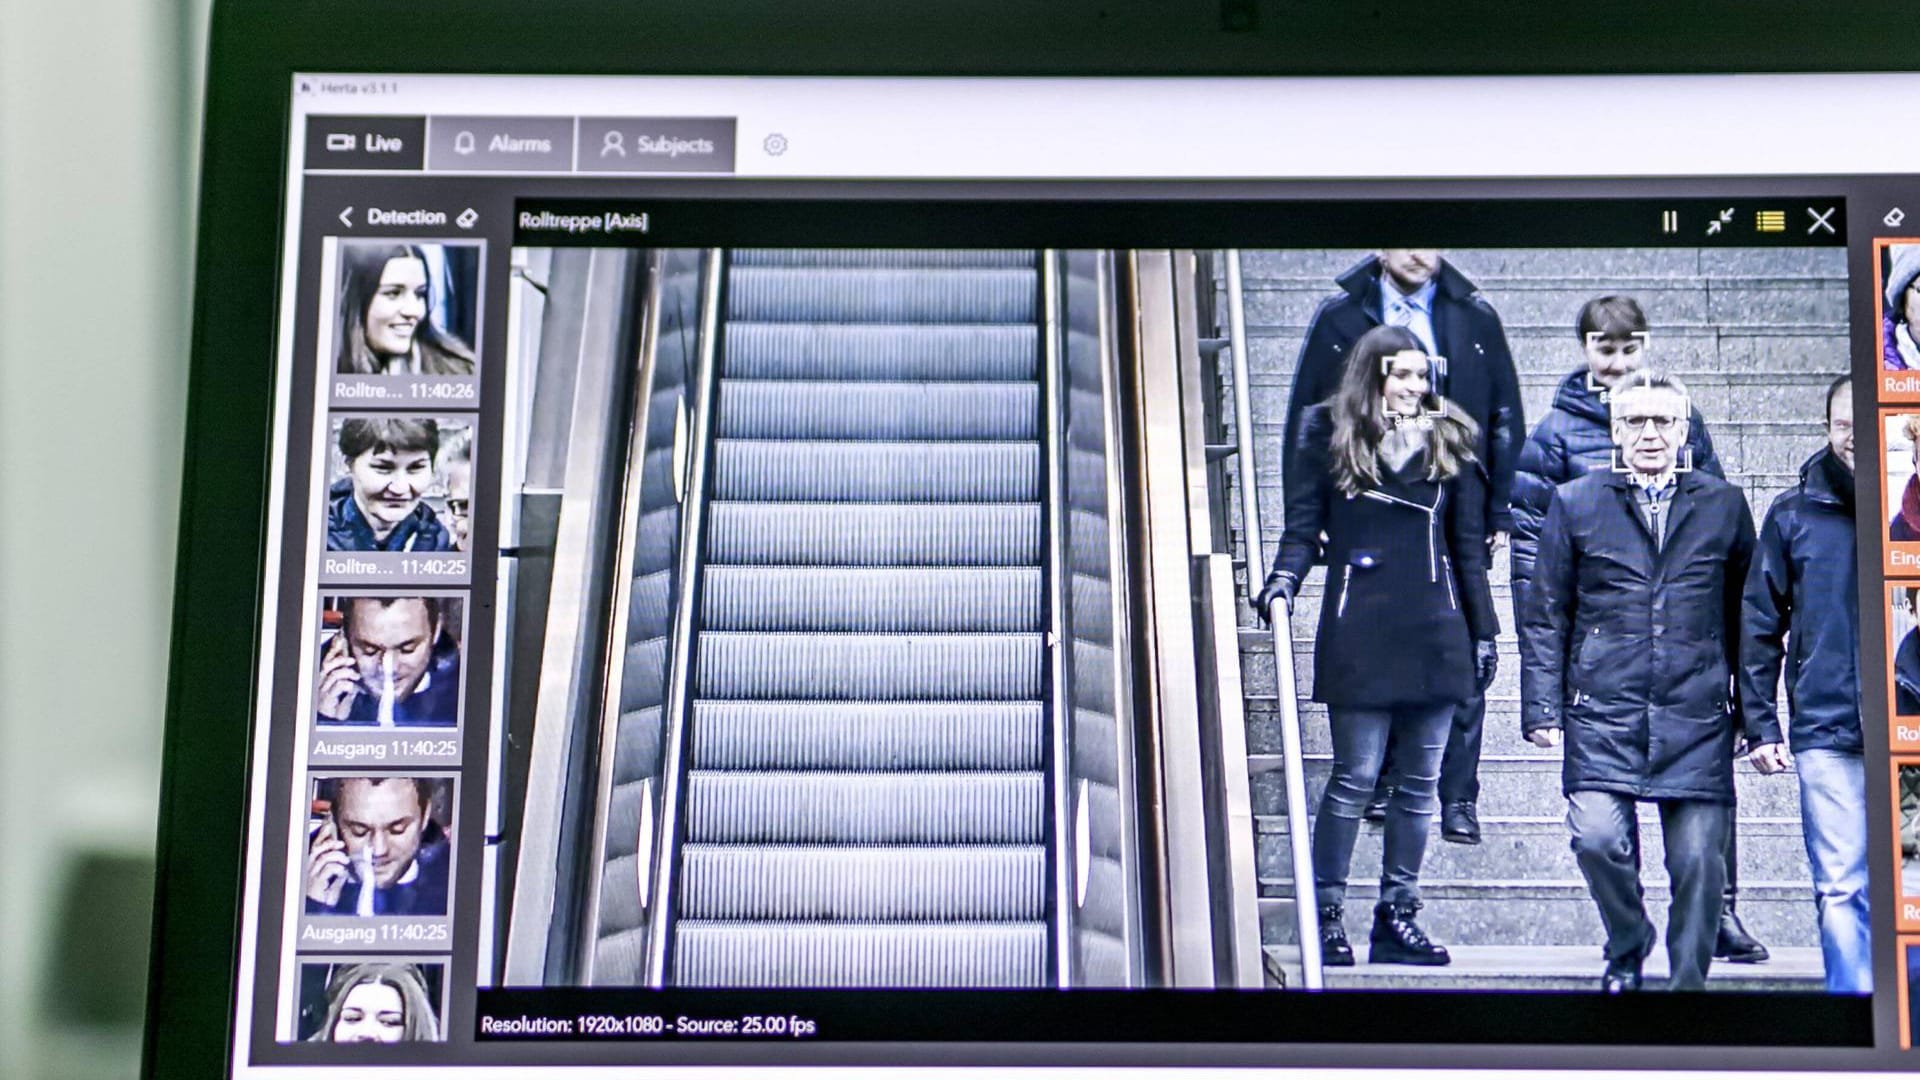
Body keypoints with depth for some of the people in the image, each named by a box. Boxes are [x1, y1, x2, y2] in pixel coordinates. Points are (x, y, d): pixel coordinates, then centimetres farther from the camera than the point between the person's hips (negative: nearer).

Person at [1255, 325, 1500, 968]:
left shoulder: (1449, 442, 12)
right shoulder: (1328, 438, 4)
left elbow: (1467, 545, 13)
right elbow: (1303, 528, 2)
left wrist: (1483, 630, 10)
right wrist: (1282, 585, -16)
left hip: (1434, 632, 4)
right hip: (1357, 634, -3)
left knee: (1419, 782, 6)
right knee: (1355, 777, -3)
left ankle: (1397, 914, 15)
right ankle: (1325, 914, 6)